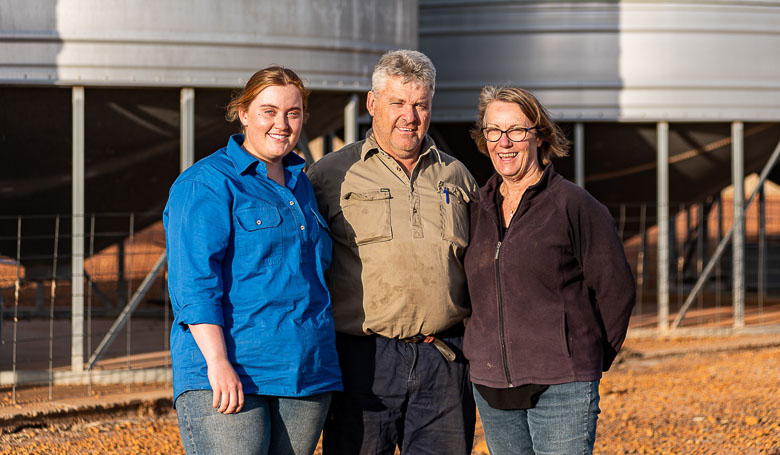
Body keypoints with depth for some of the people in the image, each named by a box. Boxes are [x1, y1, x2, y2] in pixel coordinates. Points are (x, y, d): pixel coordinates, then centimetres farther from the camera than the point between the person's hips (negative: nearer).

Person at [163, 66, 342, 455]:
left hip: (305, 376, 7)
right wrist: (217, 361, -22)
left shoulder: (300, 185, 19)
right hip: (227, 374, -7)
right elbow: (193, 280, -13)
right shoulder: (206, 184, -4)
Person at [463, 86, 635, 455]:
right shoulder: (477, 209, 10)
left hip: (561, 388, -5)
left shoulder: (573, 205, -5)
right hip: (491, 385, 5)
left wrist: (590, 361, 4)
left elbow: (616, 290, -2)